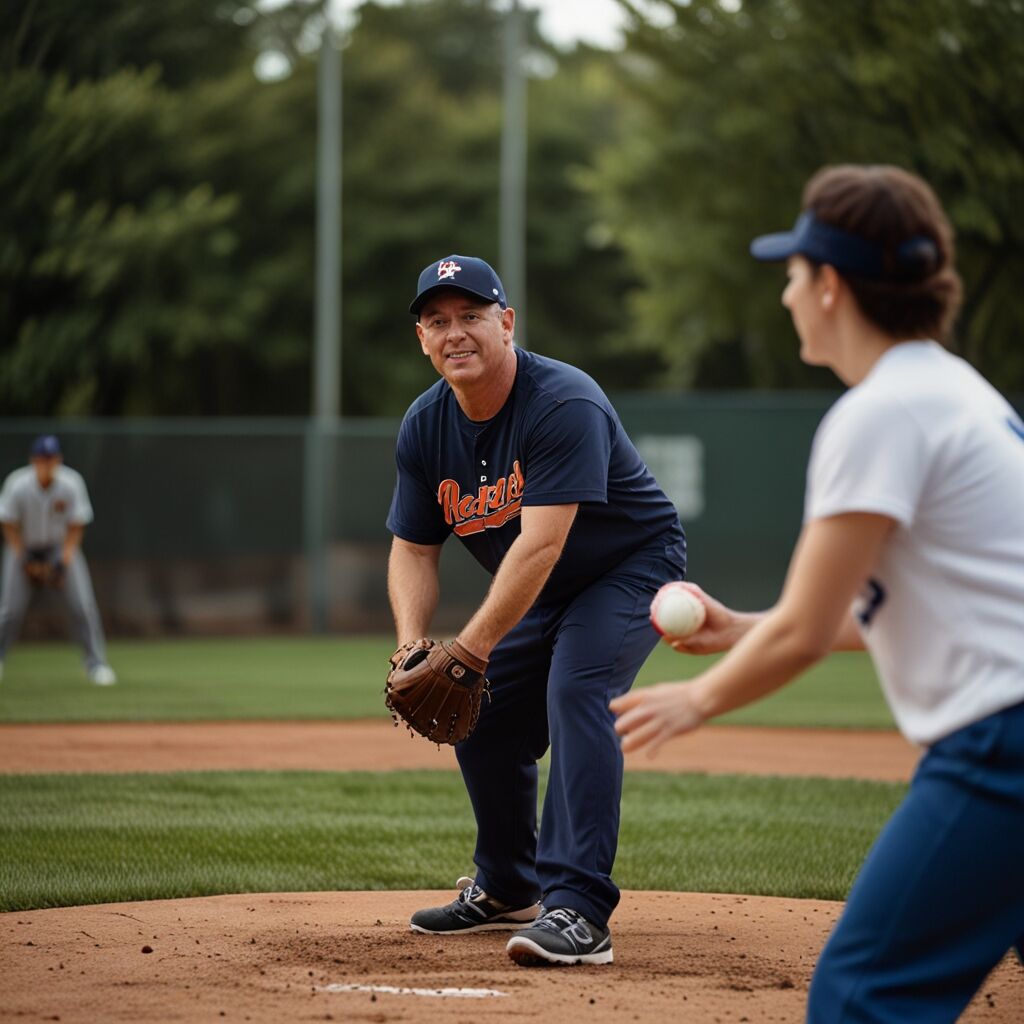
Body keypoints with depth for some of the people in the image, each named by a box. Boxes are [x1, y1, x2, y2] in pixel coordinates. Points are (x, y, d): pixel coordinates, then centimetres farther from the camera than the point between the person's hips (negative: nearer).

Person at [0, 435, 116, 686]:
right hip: (24, 548, -1)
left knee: (83, 606, -12)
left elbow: (76, 526, -8)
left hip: (62, 547, 1)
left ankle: (96, 664, -3)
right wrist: (25, 563, -14)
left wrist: (64, 563, -16)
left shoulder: (72, 484, -19)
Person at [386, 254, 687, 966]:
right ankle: (507, 892, 32)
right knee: (480, 719, 8)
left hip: (633, 567, -8)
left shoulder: (564, 404, -31)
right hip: (543, 592, 8)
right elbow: (414, 549, -2)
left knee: (574, 691, -29)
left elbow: (541, 544, -38)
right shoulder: (425, 427, -8)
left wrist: (471, 647, -40)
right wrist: (412, 649, -20)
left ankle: (579, 910, -35)